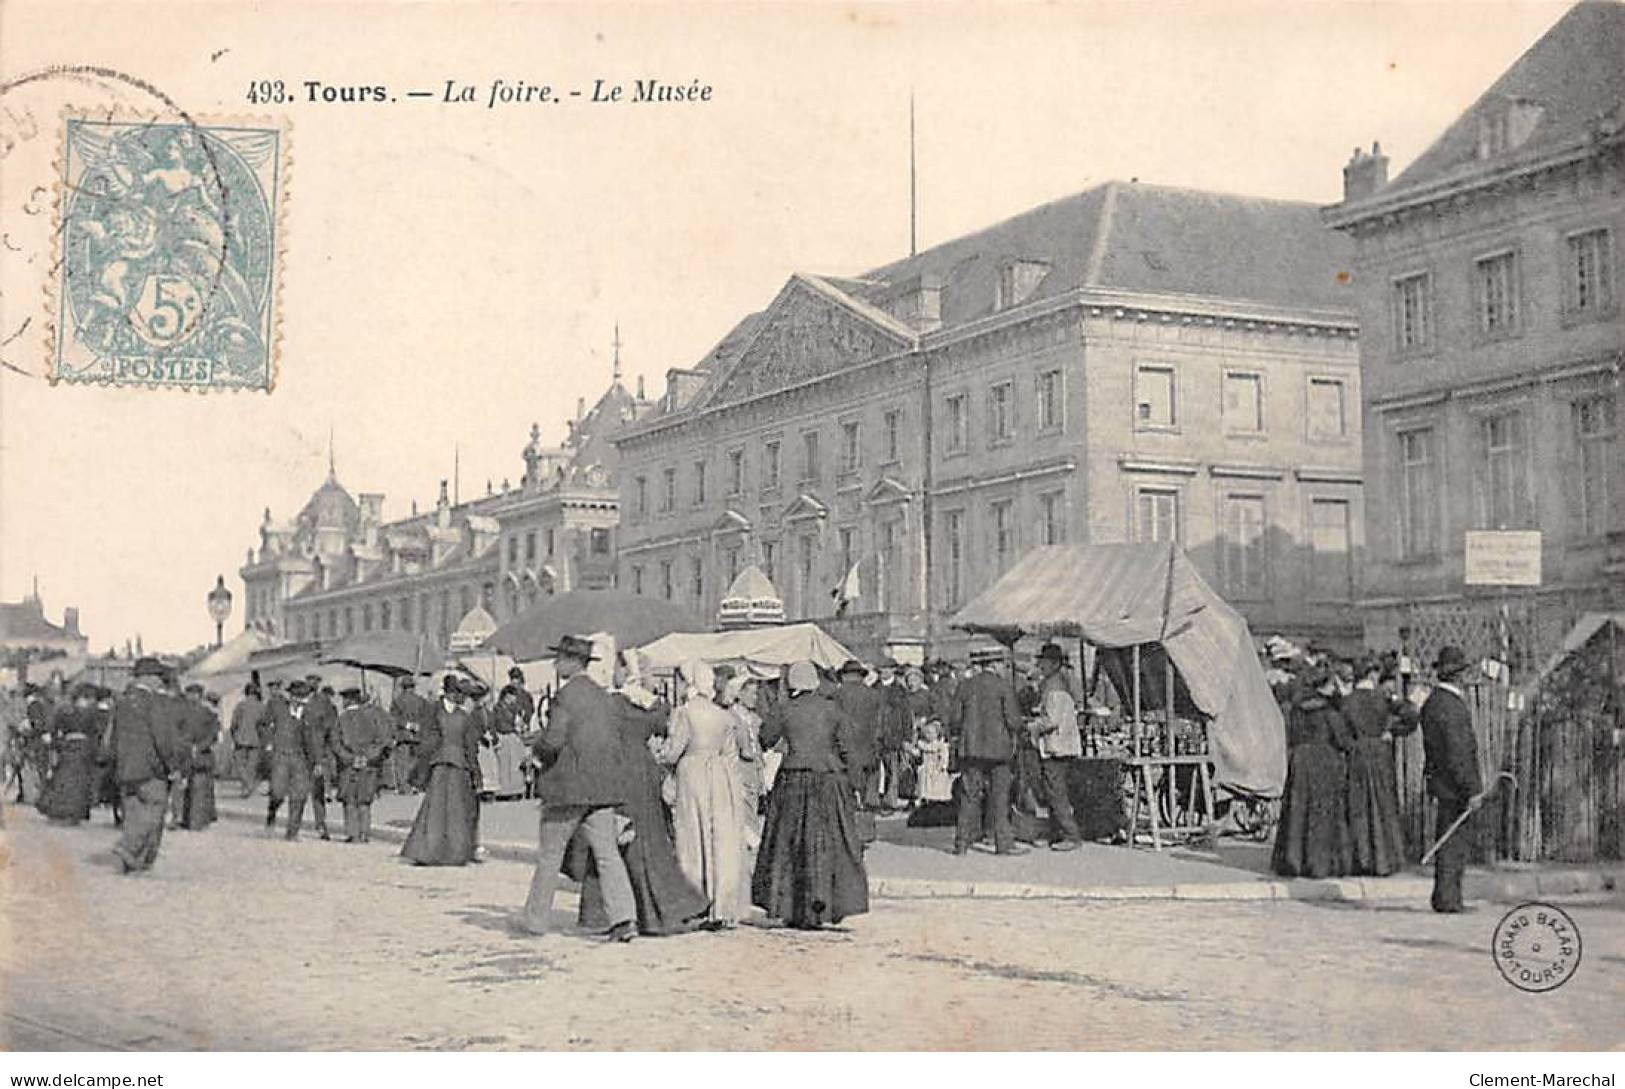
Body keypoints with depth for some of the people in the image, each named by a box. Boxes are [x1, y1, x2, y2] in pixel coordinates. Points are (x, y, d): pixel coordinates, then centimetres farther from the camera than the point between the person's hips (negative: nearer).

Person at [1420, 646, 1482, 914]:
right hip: (1455, 784, -9)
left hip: (1440, 779, 9)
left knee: (1448, 840, 14)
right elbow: (1458, 754, -22)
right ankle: (1447, 899, 0)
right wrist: (1473, 790, -20)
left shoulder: (1432, 701, 11)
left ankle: (1447, 898, 19)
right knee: (1456, 843, -3)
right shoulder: (1452, 706, -19)